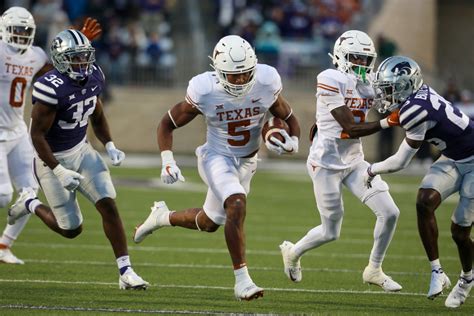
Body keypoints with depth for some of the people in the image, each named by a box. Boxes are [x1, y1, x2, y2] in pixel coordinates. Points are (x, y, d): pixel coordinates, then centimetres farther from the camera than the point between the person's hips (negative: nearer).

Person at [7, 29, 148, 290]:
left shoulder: (93, 77, -4)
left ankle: (125, 272, -4)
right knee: (71, 229, 1)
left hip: (81, 150, 6)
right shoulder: (52, 88, -28)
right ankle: (30, 204, 30)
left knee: (108, 205, -9)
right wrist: (59, 172, -24)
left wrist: (109, 146, 0)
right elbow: (37, 135, -22)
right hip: (53, 158, -6)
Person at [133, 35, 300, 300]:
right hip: (217, 157, -4)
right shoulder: (204, 91, -25)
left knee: (210, 222, 16)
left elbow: (289, 119, -3)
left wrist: (292, 143, -25)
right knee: (236, 206, -29)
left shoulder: (266, 84, -20)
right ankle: (242, 280, -23)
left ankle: (164, 217, 46)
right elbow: (167, 124, -10)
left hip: (247, 161, 4)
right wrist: (168, 162, -22)